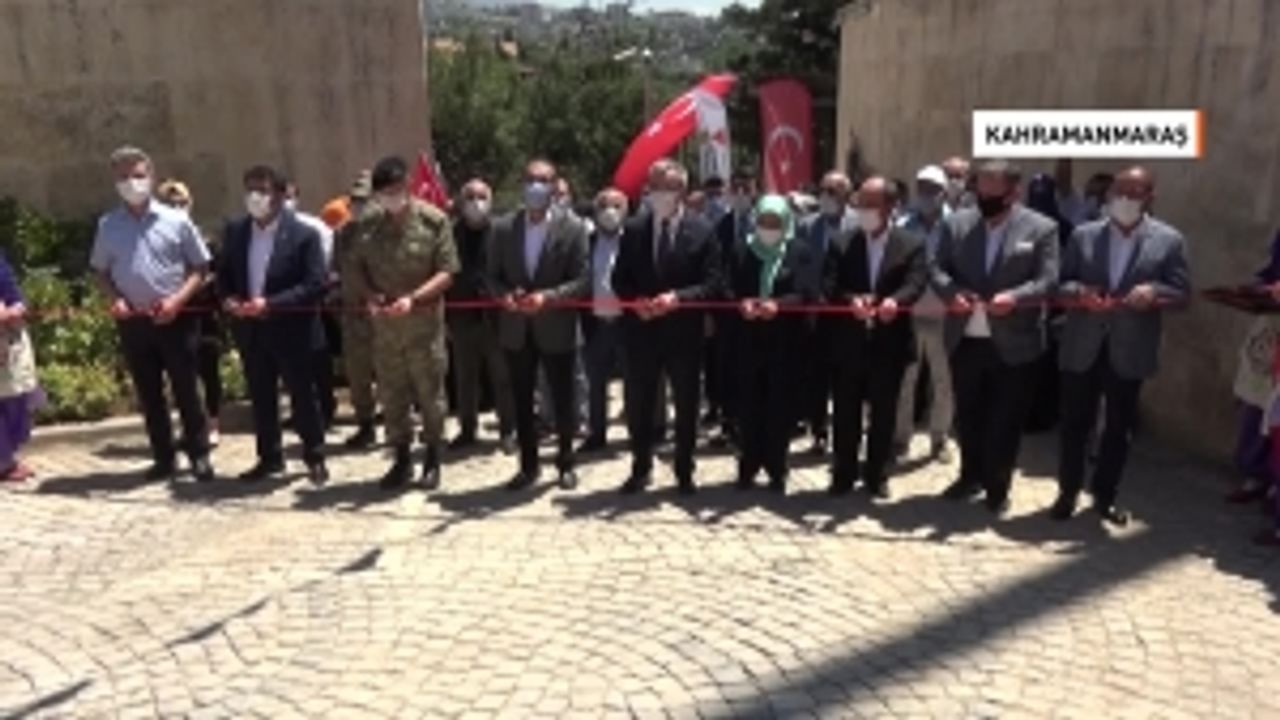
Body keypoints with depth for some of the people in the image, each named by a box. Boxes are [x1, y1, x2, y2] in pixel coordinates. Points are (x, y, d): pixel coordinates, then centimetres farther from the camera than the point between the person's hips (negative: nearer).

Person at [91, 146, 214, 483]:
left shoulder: (176, 220, -3)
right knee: (148, 394, 9)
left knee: (185, 390, 2)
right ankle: (163, 457, 20)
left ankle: (199, 455, 12)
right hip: (132, 322, 3)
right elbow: (100, 271, 12)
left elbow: (200, 267, 1)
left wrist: (178, 299, -13)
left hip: (175, 318, -3)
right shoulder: (108, 225, 4)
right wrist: (114, 299, -7)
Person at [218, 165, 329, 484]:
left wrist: (270, 304, -24)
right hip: (250, 329, 5)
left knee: (302, 396, 6)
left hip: (291, 330, -5)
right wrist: (228, 298, -8)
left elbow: (315, 285, -17)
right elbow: (223, 274, 14)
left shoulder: (304, 234, -12)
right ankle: (269, 457, 27)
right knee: (261, 397, 14)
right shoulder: (234, 231, 6)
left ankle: (315, 458, 21)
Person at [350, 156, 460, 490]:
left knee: (430, 395, 7)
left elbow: (446, 272, -11)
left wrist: (412, 299, -22)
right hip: (384, 325, 4)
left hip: (425, 324, -4)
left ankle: (432, 459, 22)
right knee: (391, 396, 11)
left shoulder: (434, 220, -9)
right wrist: (369, 296, -8)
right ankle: (401, 459, 24)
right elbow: (358, 266, 11)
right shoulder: (369, 223, 4)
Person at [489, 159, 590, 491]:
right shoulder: (504, 227, 2)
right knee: (522, 401, 12)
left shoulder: (572, 227, -7)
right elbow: (493, 276, 6)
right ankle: (528, 465, 26)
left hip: (556, 329, -3)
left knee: (562, 401, 10)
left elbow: (582, 281, -10)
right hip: (517, 329, 3)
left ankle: (566, 463, 27)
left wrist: (547, 297, -23)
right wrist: (505, 295, -15)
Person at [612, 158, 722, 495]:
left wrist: (677, 297, -22)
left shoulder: (703, 230, -4)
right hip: (642, 331, 2)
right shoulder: (634, 228, 4)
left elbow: (713, 283, -8)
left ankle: (684, 472, 25)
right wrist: (635, 301, -13)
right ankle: (641, 468, 27)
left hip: (684, 332, -2)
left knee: (686, 407, 10)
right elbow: (620, 279, 6)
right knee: (638, 405, 9)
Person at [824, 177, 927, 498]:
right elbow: (828, 285, -7)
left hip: (889, 343, -1)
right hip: (849, 342, 1)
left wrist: (895, 300, -36)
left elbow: (916, 284, -14)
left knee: (884, 414, 9)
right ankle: (843, 474, 22)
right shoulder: (842, 243, 4)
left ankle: (877, 475, 23)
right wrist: (851, 300, -28)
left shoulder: (911, 245, 1)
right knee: (846, 412, 9)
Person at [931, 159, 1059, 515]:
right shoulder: (955, 223, 5)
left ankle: (998, 487, 24)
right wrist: (951, 292, -19)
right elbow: (937, 269, 1)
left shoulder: (1041, 228, -4)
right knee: (967, 414, 17)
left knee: (1005, 420, 8)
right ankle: (971, 475, 36)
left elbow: (1048, 281, -11)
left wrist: (1014, 298, -29)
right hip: (964, 341, 3)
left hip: (1013, 345, -3)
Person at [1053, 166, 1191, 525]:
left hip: (1129, 350, 0)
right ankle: (1068, 490, 22)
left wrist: (1155, 292, -23)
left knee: (1119, 428, 11)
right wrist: (1079, 292, -19)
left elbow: (1182, 292, -2)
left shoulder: (1169, 240, 0)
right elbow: (1060, 282, 2)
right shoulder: (1084, 235, 4)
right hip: (1082, 347, 1)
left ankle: (1105, 495, 25)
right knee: (1075, 423, 8)